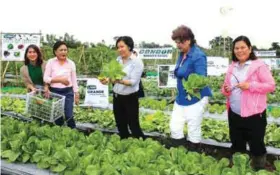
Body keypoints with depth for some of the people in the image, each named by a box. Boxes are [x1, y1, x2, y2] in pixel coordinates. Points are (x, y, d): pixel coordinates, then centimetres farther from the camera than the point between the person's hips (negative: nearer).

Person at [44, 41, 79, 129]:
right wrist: (60, 79, -16)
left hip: (68, 92, 0)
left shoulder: (71, 63, 1)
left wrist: (76, 95, 6)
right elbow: (45, 78, -6)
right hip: (54, 92, 0)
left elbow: (74, 80, 7)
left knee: (69, 116, -4)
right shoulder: (50, 62, -3)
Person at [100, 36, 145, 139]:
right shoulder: (118, 60, 7)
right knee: (120, 125, 16)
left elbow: (133, 81, -20)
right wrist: (108, 79, -14)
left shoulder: (137, 62, -12)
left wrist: (121, 81, -37)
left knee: (133, 125, 1)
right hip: (117, 97, 6)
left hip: (130, 98, -6)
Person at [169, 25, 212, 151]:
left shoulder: (198, 56, -20)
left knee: (193, 130, 3)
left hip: (195, 98, -9)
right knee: (174, 127, 11)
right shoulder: (182, 54, 5)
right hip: (181, 97, 9)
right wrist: (177, 73, 2)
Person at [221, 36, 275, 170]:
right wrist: (225, 90, -6)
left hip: (254, 114, -6)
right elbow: (226, 87, 18)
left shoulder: (259, 65, -8)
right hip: (234, 114, 6)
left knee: (256, 145, 4)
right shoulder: (232, 67, 11)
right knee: (237, 145, 18)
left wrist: (251, 85, -22)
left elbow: (271, 85, -11)